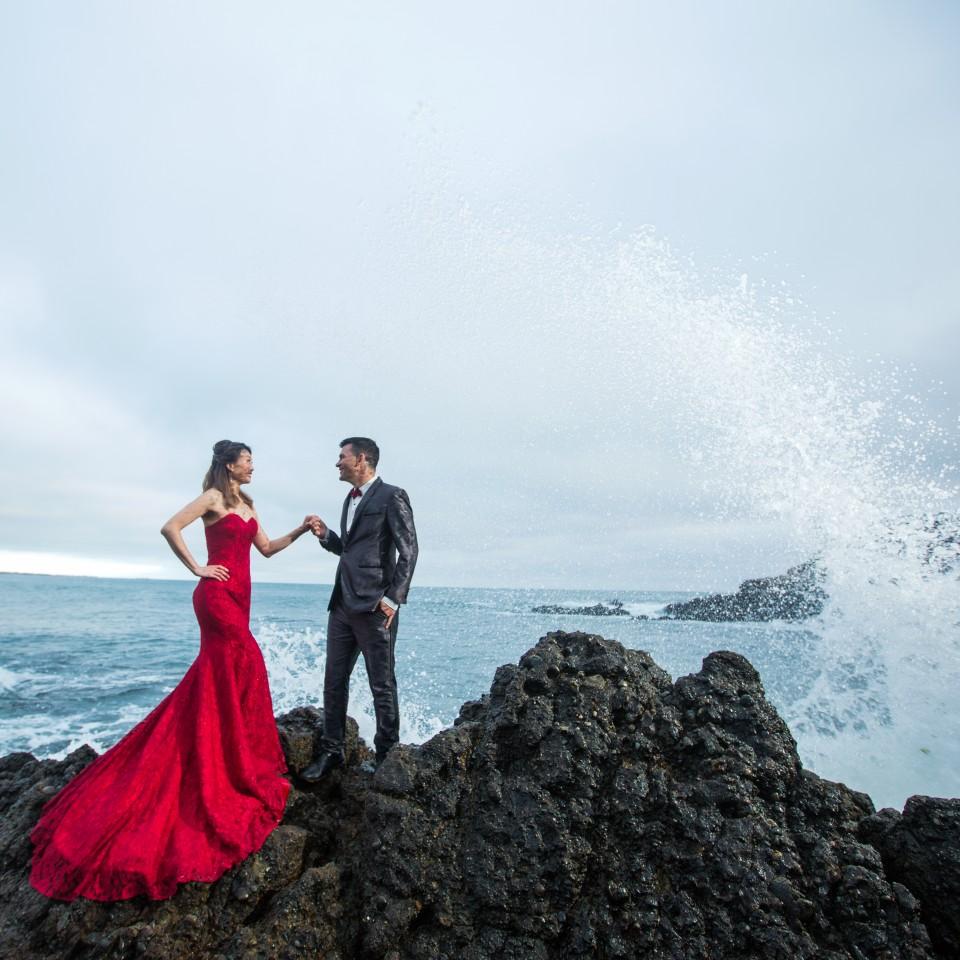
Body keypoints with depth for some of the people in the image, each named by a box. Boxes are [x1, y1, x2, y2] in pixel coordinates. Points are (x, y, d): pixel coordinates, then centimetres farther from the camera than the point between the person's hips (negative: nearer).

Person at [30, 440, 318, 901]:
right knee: (243, 669, -7)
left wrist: (301, 530, 7)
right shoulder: (213, 498, -7)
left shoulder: (246, 505, 17)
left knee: (216, 678, 14)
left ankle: (213, 766, 27)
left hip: (236, 596, 8)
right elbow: (170, 527, -16)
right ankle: (242, 769, 4)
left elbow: (267, 548, 17)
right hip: (218, 594, -8)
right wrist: (197, 569, -13)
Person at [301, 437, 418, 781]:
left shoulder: (392, 497, -8)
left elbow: (408, 550, -12)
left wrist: (392, 600, -16)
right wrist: (325, 535, 6)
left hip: (374, 606, -8)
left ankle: (386, 755, 16)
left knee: (382, 684, 2)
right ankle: (331, 751, 25)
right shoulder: (351, 499, 18)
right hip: (342, 604, 8)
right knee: (334, 681, 13)